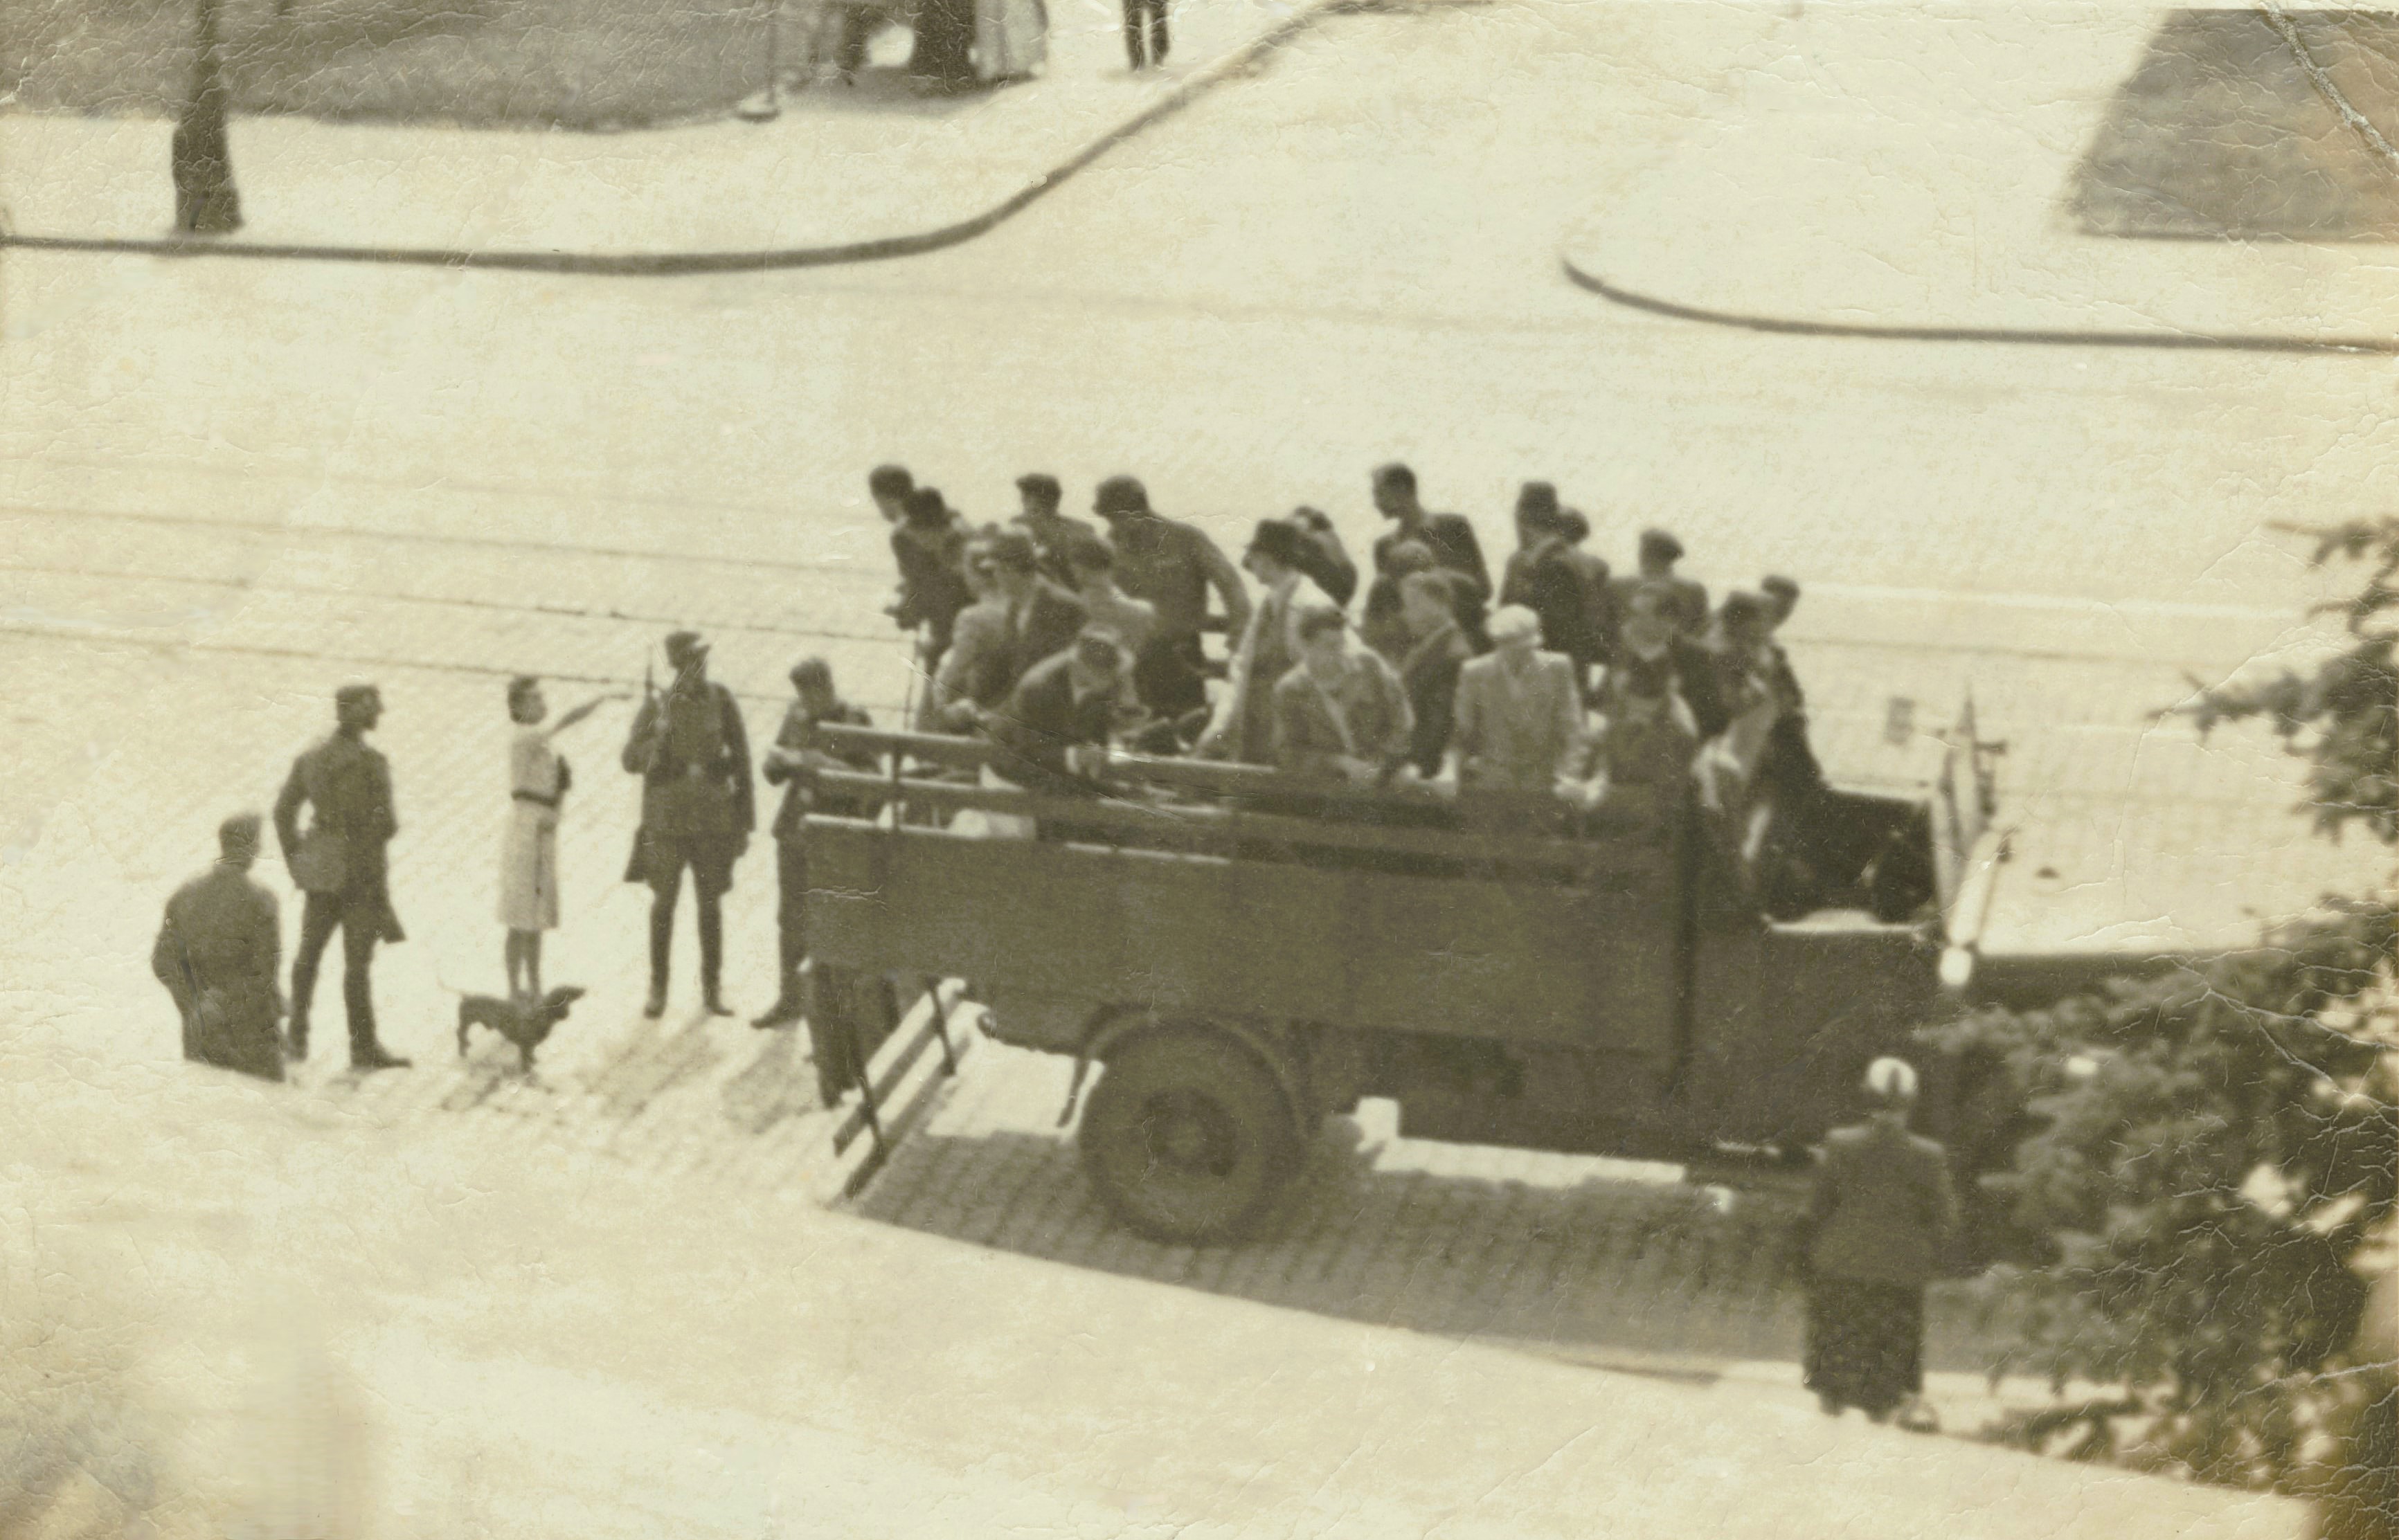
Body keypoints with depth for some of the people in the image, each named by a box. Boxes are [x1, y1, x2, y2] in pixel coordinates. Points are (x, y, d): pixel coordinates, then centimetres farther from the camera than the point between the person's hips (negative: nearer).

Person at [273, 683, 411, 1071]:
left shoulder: (310, 759, 5)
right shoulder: (370, 762, -16)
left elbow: (283, 810, 8)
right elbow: (381, 822, -19)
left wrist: (296, 862, 14)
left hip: (321, 865, 6)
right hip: (361, 866, -6)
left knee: (309, 952, 17)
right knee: (357, 961, -2)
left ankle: (298, 1036, 22)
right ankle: (363, 1048, 2)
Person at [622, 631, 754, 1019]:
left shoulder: (721, 700, -4)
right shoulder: (656, 704, -5)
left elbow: (741, 760, 1)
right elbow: (631, 761, -5)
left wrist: (744, 823, 0)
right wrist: (657, 737, -26)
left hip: (714, 819, 0)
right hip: (667, 817, 0)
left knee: (711, 903, 6)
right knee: (663, 902, 6)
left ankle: (712, 991, 16)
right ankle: (658, 990, 17)